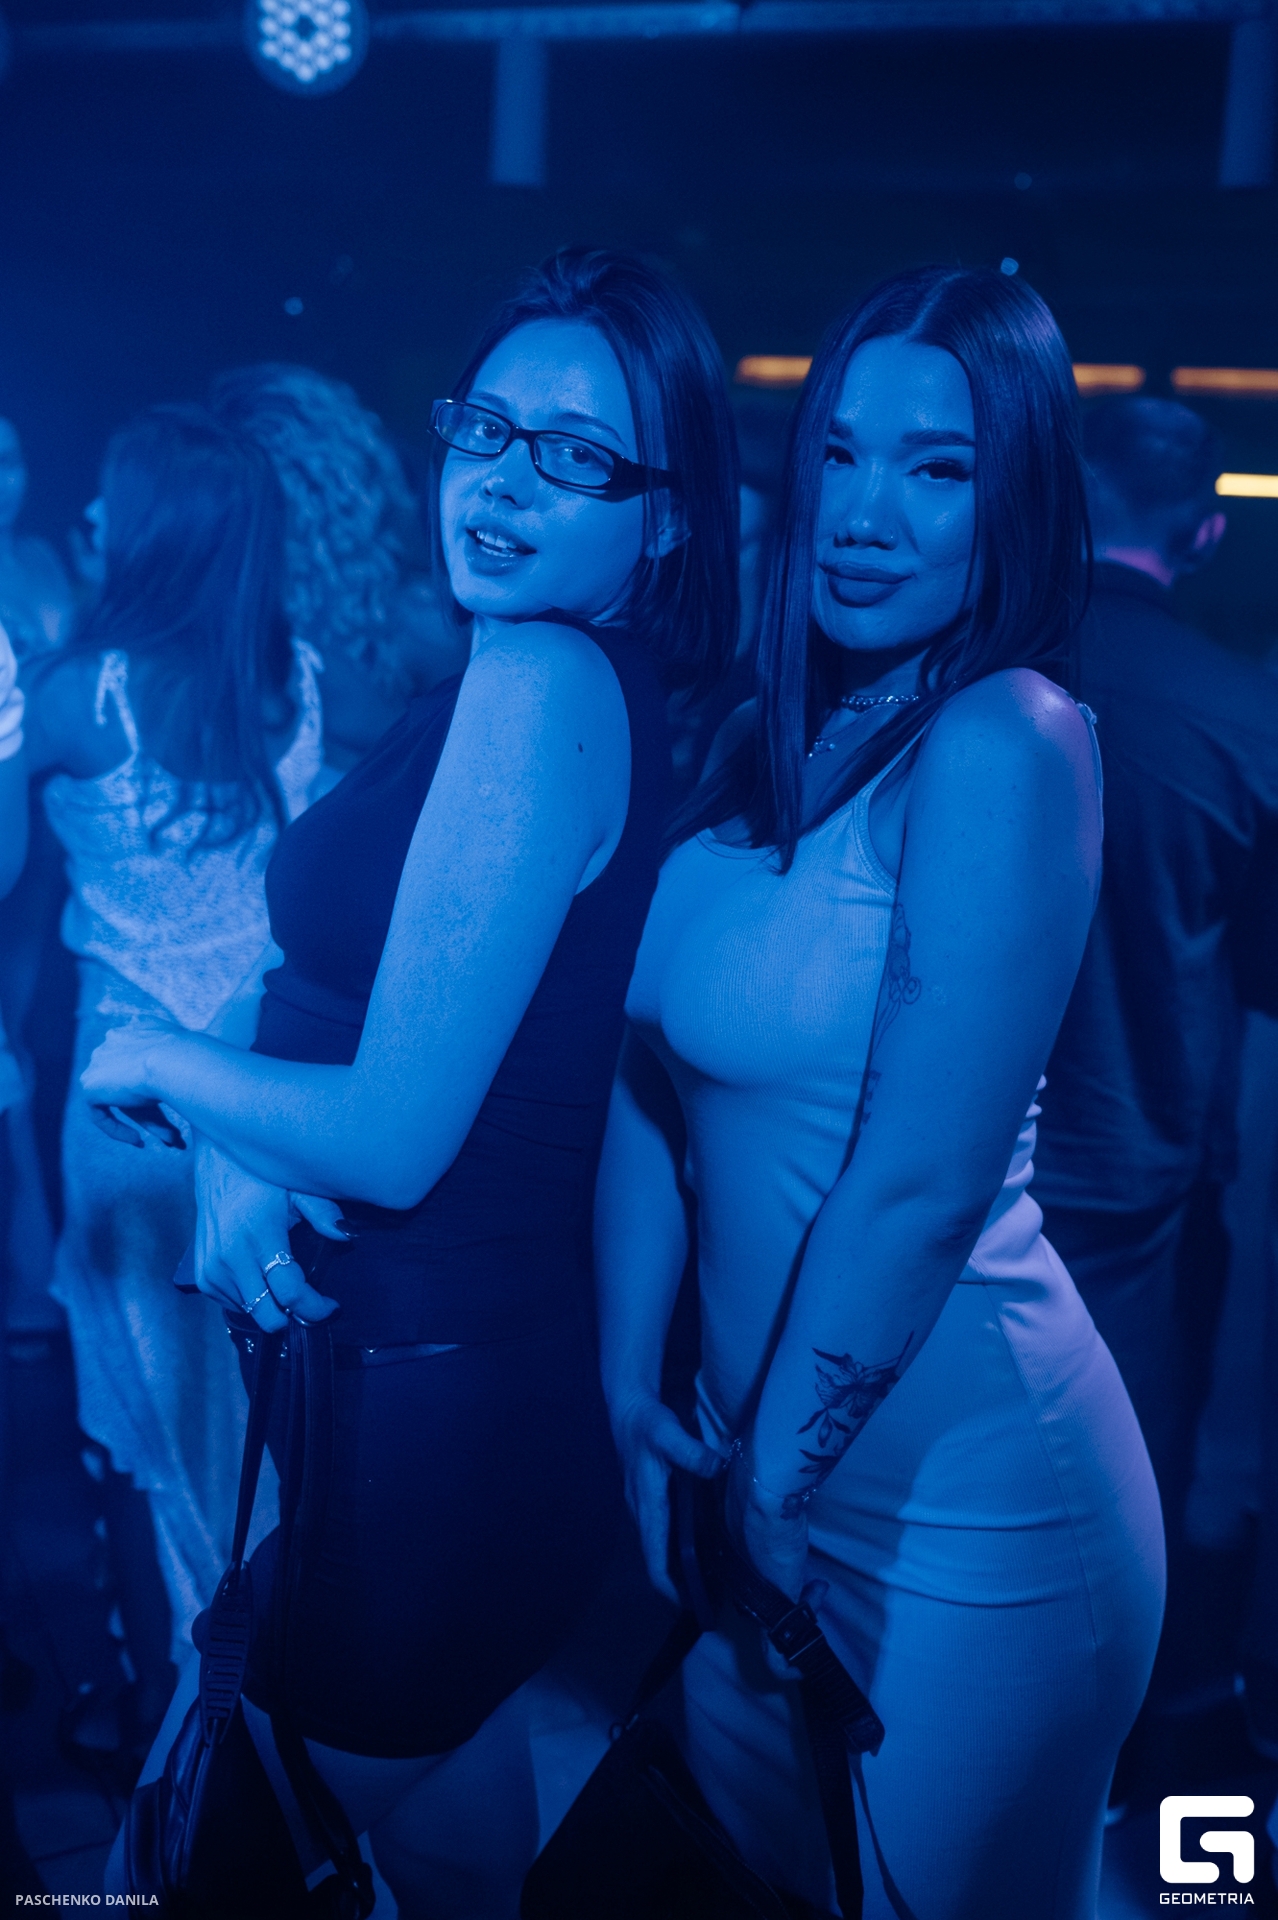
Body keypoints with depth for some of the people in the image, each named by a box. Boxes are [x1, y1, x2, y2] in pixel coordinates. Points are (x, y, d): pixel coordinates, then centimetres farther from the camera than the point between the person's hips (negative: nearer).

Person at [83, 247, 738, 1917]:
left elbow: (397, 1135, -26)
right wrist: (244, 1161, -9)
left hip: (446, 1385, -9)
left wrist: (159, 1062, -9)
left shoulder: (540, 682, -26)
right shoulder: (544, 682, 4)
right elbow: (372, 984, 9)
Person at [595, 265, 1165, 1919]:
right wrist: (636, 1396, -3)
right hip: (760, 1456, 7)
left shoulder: (1008, 742, -20)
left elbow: (923, 1184, -22)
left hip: (957, 1501, -7)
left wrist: (777, 1471, -11)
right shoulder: (763, 744, 3)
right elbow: (655, 1083, 2)